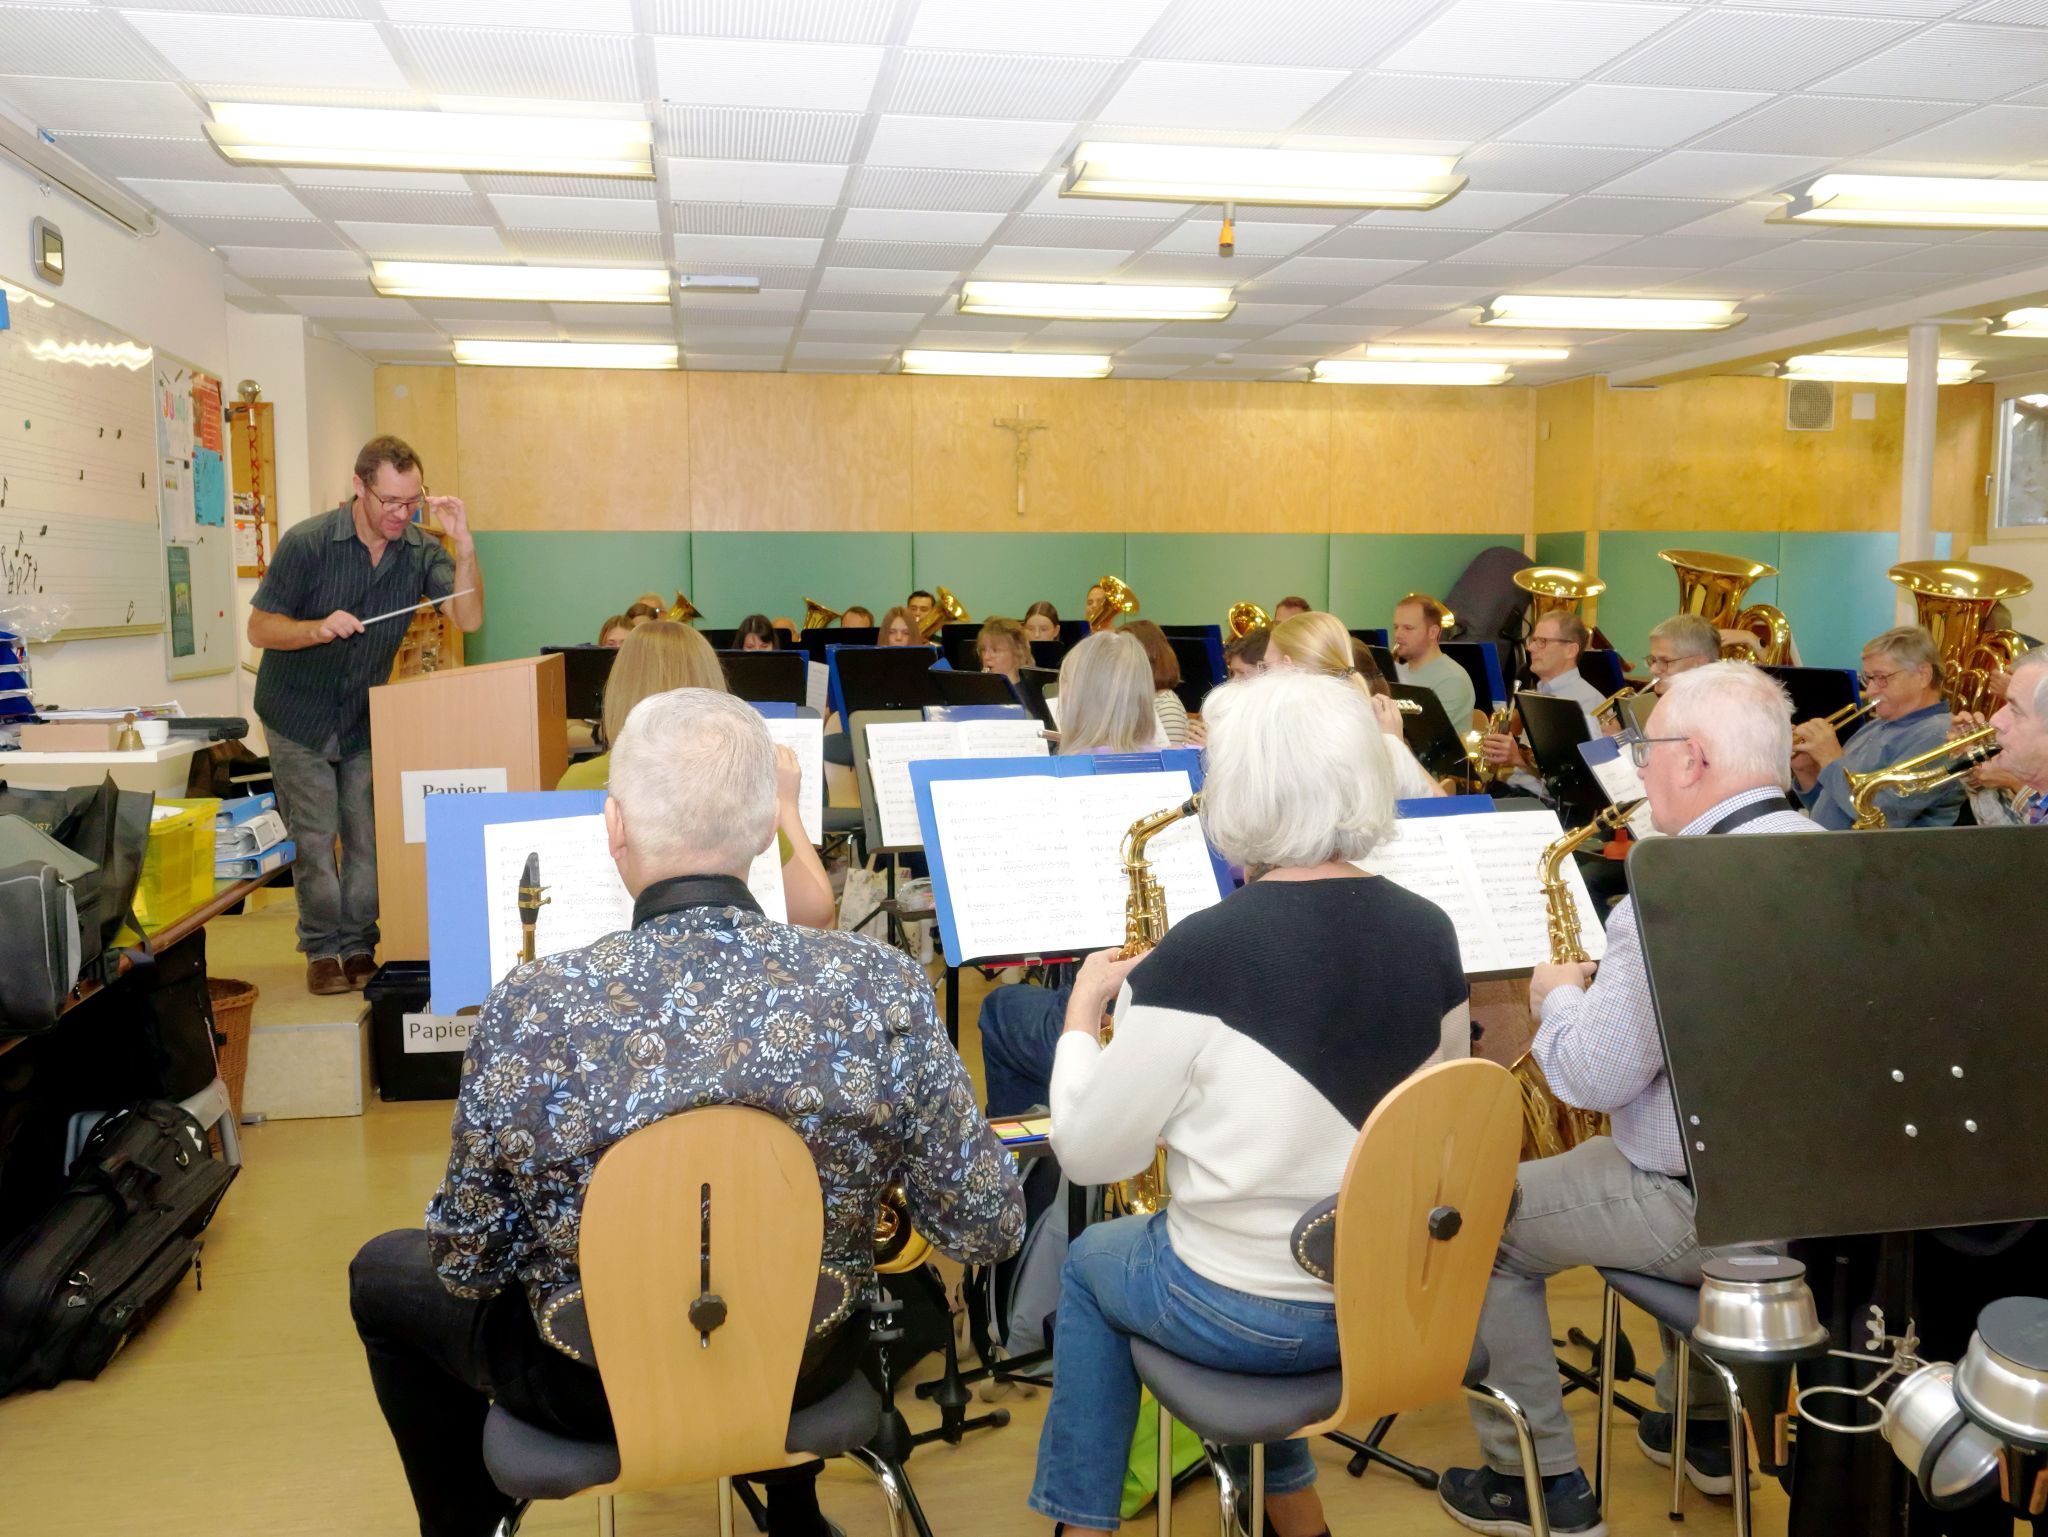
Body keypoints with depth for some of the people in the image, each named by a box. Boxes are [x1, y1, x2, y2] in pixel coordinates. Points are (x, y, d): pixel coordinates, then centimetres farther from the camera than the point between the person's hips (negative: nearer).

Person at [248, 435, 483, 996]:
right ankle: (322, 949, 14)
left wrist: (464, 544, -33)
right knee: (314, 837, 1)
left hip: (366, 717, 2)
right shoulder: (307, 543, -17)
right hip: (299, 715, -2)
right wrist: (320, 629, -32)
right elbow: (259, 628, -13)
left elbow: (468, 618, -22)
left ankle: (359, 946, 15)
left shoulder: (421, 550, -10)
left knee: (369, 836, 2)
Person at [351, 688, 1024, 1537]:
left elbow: (467, 1267, -13)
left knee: (380, 1273, 25)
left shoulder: (529, 1010, -26)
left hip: (596, 1392, -1)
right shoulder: (883, 986, -22)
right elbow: (987, 1230, -13)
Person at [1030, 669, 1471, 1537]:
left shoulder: (1205, 951, -24)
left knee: (1089, 1262, 25)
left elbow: (1088, 1155, -15)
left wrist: (1085, 1010, -1)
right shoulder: (1431, 933, -6)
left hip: (1246, 1312, -5)